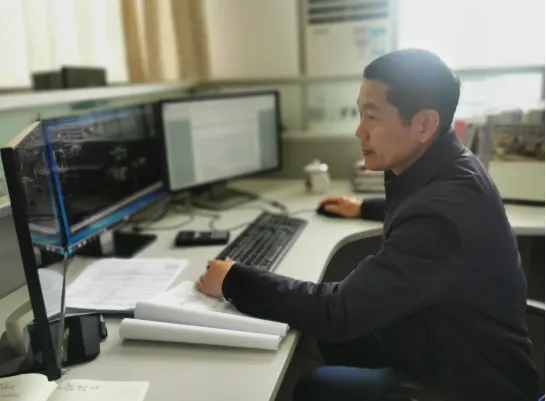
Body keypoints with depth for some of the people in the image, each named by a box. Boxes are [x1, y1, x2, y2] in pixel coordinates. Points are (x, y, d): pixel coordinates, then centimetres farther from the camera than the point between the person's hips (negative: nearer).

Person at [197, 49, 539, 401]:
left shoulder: (444, 212, -36)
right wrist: (363, 209, 25)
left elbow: (342, 311, -32)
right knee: (330, 337, 9)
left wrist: (234, 281, -23)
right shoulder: (441, 169, -5)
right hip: (443, 335, 9)